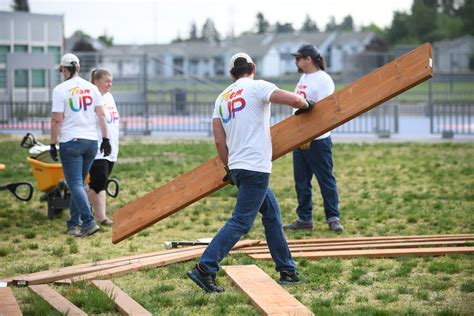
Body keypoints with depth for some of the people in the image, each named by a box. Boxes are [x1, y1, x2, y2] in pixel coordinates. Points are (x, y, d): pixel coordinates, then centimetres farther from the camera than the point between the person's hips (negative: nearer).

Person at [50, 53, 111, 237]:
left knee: (75, 184, -5)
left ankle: (89, 222, -18)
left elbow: (57, 120, -10)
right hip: (91, 141, 5)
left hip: (71, 142, -5)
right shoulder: (91, 88, 6)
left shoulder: (60, 90, -8)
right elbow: (101, 115, 4)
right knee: (78, 183, 14)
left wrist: (53, 144, -4)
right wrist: (106, 139, 9)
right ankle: (73, 224, 16)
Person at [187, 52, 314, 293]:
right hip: (255, 167, -8)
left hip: (237, 167, 8)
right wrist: (306, 104, 8)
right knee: (240, 222, -7)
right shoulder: (257, 87, -5)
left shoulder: (222, 98, 14)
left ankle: (287, 271, 20)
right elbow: (294, 100, -15)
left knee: (273, 216, 17)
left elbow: (219, 141, 10)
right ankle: (204, 269, -12)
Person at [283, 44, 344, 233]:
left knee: (326, 179, -2)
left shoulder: (323, 80, -13)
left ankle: (333, 218, 4)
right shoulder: (304, 78, 15)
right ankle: (304, 219, 17)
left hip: (317, 140, -9)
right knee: (301, 181, 10)